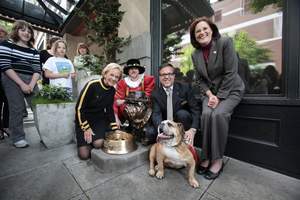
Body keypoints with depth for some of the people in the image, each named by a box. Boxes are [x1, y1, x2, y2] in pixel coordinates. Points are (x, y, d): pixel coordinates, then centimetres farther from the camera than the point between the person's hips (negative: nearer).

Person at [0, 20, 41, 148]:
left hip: (30, 81, 3)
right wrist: (22, 84, -14)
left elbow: (37, 70, 5)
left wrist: (31, 85, -9)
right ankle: (18, 138, 12)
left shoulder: (34, 51, 14)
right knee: (17, 109, -2)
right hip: (12, 80, -2)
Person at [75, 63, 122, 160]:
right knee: (84, 155, -7)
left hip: (99, 119, 4)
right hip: (84, 119, -3)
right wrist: (86, 128, -16)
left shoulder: (112, 90, -4)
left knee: (98, 144, -20)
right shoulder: (92, 85, -22)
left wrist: (114, 128, 3)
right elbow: (79, 108, -17)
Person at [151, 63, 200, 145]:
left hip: (184, 125, 0)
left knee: (182, 113, -30)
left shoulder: (185, 87, -8)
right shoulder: (156, 93, -5)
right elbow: (156, 114, -15)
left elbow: (195, 110, -12)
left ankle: (185, 142, -9)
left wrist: (193, 130, -27)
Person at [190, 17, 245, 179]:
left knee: (219, 114, -28)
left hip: (230, 89, -3)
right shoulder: (195, 54, 5)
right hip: (211, 92, 3)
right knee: (206, 114, -24)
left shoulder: (225, 42, -9)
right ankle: (208, 156, -7)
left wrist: (219, 97, -19)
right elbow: (200, 79, 4)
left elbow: (231, 73, -15)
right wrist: (210, 95, -12)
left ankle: (218, 159, -9)